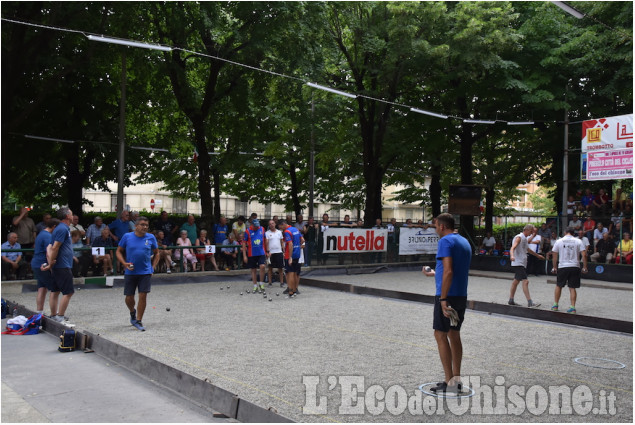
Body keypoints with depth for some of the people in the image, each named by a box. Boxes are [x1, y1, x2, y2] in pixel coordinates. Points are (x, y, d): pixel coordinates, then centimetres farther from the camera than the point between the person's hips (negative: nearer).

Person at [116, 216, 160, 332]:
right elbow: (119, 251, 7)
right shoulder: (127, 237, -1)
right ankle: (132, 312, 38)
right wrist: (124, 263, -8)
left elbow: (157, 253, 12)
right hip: (130, 272, 0)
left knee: (143, 296, -5)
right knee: (129, 297, 5)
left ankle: (138, 321, 7)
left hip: (145, 272, 0)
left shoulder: (151, 238, 2)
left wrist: (153, 267, 3)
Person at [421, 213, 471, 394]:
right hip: (462, 296, 9)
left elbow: (448, 271, -22)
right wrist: (433, 273, 35)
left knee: (441, 335, -2)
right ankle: (456, 379, 18)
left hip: (447, 296, -9)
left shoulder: (445, 241, -12)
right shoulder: (464, 242, 16)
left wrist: (443, 299, -22)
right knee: (454, 335, 14)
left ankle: (449, 382, -1)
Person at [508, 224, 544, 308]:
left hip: (522, 263, 10)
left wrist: (537, 255, 48)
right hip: (518, 263, -10)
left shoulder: (524, 238, 18)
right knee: (525, 281, -15)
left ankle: (511, 301, 18)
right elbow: (513, 248, -25)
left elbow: (527, 249, 35)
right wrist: (512, 256, -45)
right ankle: (530, 302, -18)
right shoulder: (519, 237, -11)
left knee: (516, 281, 12)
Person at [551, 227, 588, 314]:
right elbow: (584, 255, -4)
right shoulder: (578, 241, 1)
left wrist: (554, 267, 14)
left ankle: (555, 305, 19)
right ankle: (573, 307, 2)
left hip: (562, 267, 0)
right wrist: (584, 267, 3)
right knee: (572, 288, 5)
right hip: (575, 267, 0)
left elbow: (555, 256, 6)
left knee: (558, 286, 14)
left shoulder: (559, 241, 2)